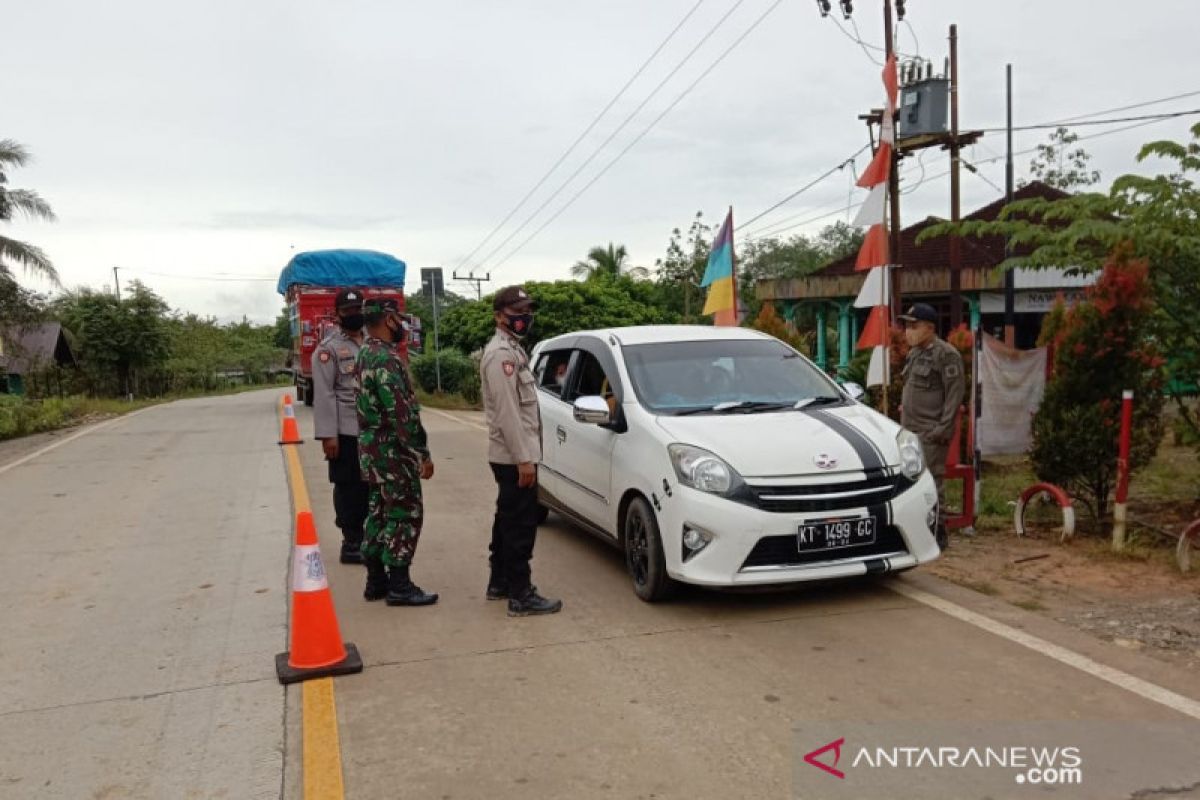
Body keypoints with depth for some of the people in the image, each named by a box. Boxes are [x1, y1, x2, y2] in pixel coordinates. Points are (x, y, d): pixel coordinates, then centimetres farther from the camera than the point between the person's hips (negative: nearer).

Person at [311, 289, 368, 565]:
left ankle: (367, 539, 22)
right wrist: (328, 434, -16)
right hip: (346, 430, -6)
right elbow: (324, 395, -11)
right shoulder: (328, 348, -5)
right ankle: (352, 543, 11)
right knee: (349, 487, 1)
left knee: (371, 485, 10)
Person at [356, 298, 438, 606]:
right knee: (405, 515, -3)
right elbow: (402, 413, -23)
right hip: (393, 451, -10)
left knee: (380, 514, 14)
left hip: (373, 450, 10)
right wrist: (423, 453, -18)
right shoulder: (385, 358, -20)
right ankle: (399, 586, 3)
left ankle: (376, 581, 21)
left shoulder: (367, 353, 13)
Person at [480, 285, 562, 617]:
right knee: (521, 525, -6)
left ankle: (499, 582, 27)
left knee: (507, 520, 17)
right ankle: (521, 596, -1)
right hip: (513, 456, -11)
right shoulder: (502, 353, -16)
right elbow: (507, 412, -22)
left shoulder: (510, 349, 17)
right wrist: (524, 458, -22)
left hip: (508, 455, 11)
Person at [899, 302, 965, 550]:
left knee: (931, 481, -7)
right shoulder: (915, 352, 17)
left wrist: (943, 429, -17)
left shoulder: (945, 354, -10)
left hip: (931, 432, -9)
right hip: (911, 430, 9)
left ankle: (938, 533, 1)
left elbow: (954, 394, -13)